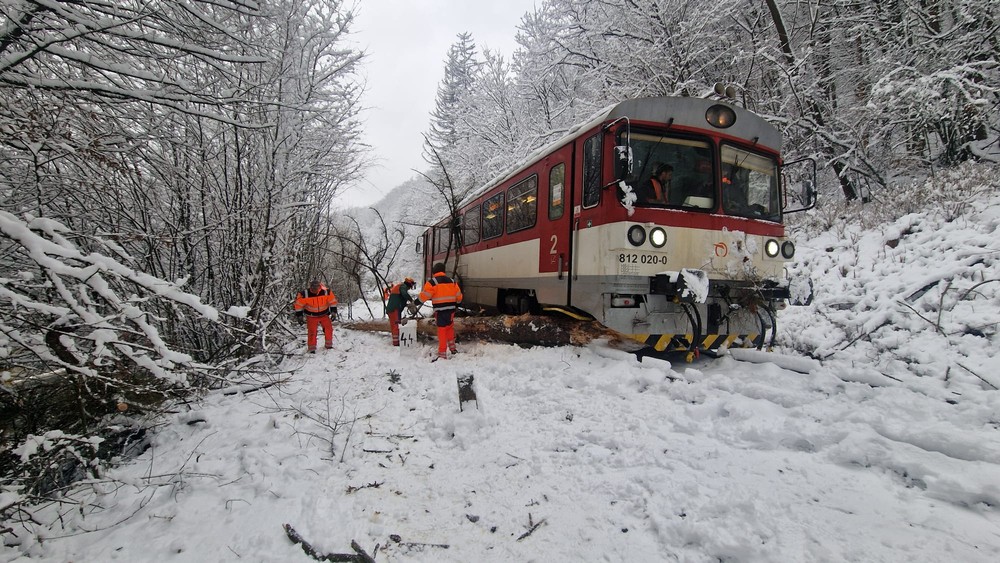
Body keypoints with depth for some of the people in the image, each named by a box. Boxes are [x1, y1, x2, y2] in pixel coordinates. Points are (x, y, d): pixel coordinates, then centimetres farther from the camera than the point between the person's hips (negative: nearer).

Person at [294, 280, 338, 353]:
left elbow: (333, 301, -4)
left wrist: (333, 312, -5)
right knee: (312, 332, -8)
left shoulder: (326, 292, -18)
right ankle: (312, 349, 5)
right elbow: (298, 304, -9)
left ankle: (329, 345, 16)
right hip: (311, 316, -2)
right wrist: (299, 315, -7)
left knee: (329, 329, -2)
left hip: (324, 314, 2)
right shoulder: (305, 294, -22)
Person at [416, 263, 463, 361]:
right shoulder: (452, 281, 10)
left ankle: (442, 354, -1)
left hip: (440, 310, -5)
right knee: (450, 328, 22)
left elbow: (424, 295, -11)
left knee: (442, 331, -2)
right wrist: (456, 304, 33)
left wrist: (416, 302, 5)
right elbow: (459, 296, 16)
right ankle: (452, 348, 28)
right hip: (451, 309, 5)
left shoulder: (432, 282, -7)